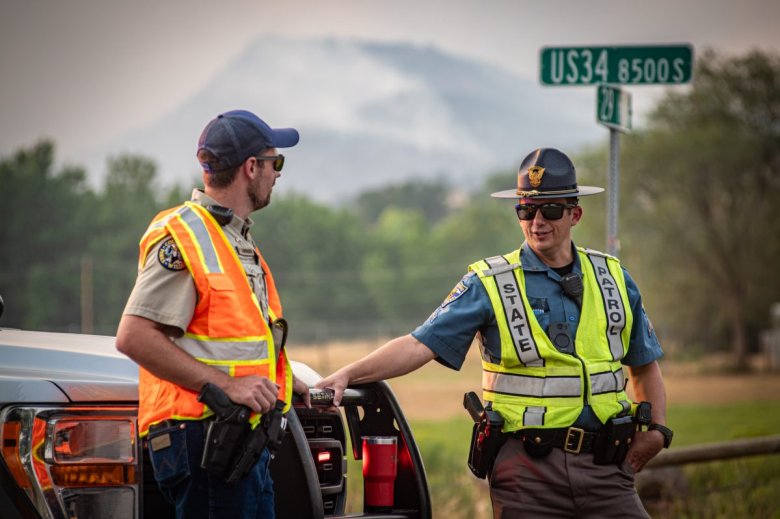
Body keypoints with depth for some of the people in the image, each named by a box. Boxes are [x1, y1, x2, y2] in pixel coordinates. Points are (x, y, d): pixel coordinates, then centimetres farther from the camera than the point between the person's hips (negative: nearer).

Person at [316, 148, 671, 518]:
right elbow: (420, 345, -8)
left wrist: (655, 429, 8)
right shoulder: (490, 283, 0)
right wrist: (348, 375, -22)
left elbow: (645, 364, 23)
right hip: (528, 468, -3)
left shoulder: (613, 279, 12)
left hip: (603, 464, 3)